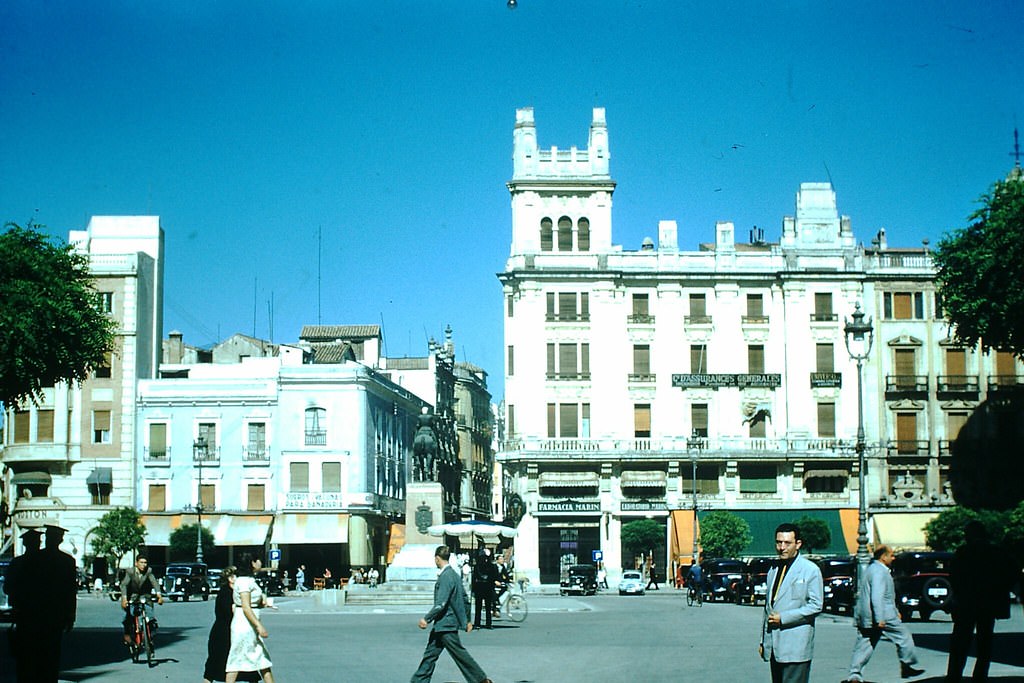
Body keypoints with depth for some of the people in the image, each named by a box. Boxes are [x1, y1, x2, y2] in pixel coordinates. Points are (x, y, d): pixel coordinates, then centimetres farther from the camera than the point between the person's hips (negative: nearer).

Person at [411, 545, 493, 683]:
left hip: (446, 624, -10)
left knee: (459, 653, -2)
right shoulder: (453, 574, 11)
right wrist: (467, 620, 22)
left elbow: (441, 604, -24)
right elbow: (465, 599, 17)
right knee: (430, 654, 11)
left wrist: (426, 619, -18)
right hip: (441, 625, 10)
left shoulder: (446, 577, -19)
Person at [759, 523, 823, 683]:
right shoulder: (773, 571, 18)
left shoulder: (811, 570, -2)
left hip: (796, 646, -6)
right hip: (774, 646, 6)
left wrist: (783, 617, -14)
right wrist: (763, 640, 19)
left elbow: (816, 606, -9)